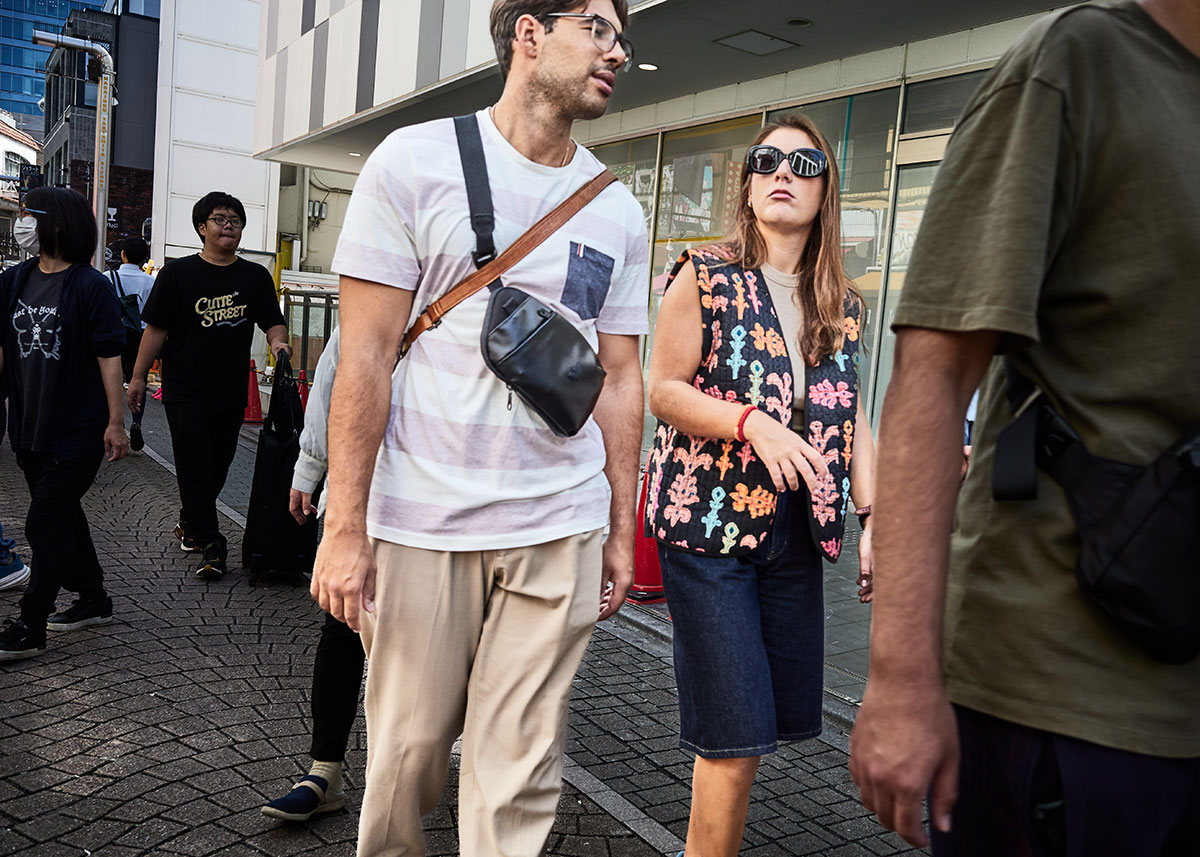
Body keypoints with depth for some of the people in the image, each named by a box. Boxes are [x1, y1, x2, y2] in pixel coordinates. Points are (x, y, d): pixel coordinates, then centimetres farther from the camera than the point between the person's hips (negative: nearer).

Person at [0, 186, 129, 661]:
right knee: (63, 514, 17)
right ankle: (93, 601, 33)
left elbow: (108, 355, -12)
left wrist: (115, 421, -14)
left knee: (46, 524, -4)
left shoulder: (89, 285, -10)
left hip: (76, 430, -7)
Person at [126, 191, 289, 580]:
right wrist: (138, 377, 0)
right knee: (194, 467, -6)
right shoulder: (178, 272, 0)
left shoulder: (256, 277, 7)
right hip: (185, 390, -3)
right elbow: (156, 329, 1)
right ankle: (210, 544, -2)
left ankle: (189, 521, 35)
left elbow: (273, 322, 12)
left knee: (217, 465, 12)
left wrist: (278, 342, -12)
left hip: (232, 391, 3)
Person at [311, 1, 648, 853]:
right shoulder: (416, 161, -2)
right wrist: (346, 526, -9)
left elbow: (619, 379, 12)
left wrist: (621, 531, 10)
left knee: (520, 778, 6)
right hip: (423, 522, -2)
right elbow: (366, 354, -6)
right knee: (407, 746, 12)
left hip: (560, 531, 3)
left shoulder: (618, 212, 10)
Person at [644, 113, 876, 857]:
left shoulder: (845, 305, 13)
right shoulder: (705, 275, -1)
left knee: (778, 719, 9)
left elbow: (853, 420, 13)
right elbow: (662, 390, -6)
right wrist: (751, 422, -21)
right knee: (736, 738, -5)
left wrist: (873, 521, 3)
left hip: (796, 535, 5)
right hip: (708, 525, -5)